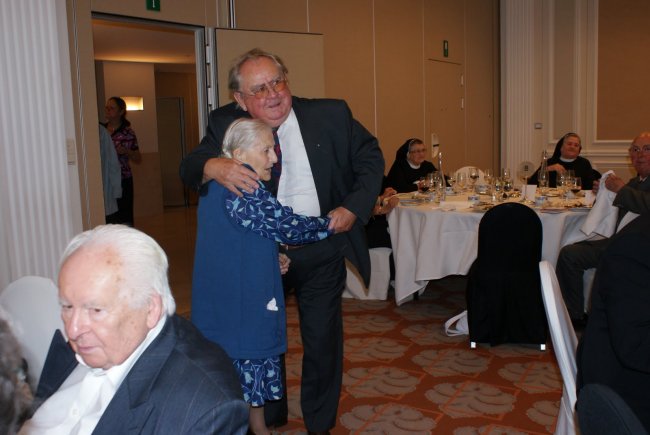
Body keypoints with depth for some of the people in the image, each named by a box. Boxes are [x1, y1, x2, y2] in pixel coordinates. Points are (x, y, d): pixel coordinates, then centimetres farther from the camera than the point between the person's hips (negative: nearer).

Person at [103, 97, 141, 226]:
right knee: (106, 217, 0)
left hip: (122, 181, -3)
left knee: (124, 219, -2)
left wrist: (126, 151, -13)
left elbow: (138, 159, 4)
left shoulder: (128, 133, 0)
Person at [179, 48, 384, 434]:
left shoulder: (331, 115, -6)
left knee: (323, 340, 10)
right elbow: (189, 168, -7)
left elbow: (371, 159, 3)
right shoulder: (226, 124, -5)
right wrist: (212, 165, -32)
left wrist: (353, 207, -11)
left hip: (321, 251, -1)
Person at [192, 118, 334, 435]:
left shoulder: (214, 187, 10)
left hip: (221, 304, 9)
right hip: (246, 306, -9)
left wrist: (271, 257, 9)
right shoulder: (243, 191, -21)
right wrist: (335, 222, -5)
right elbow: (289, 227, -19)